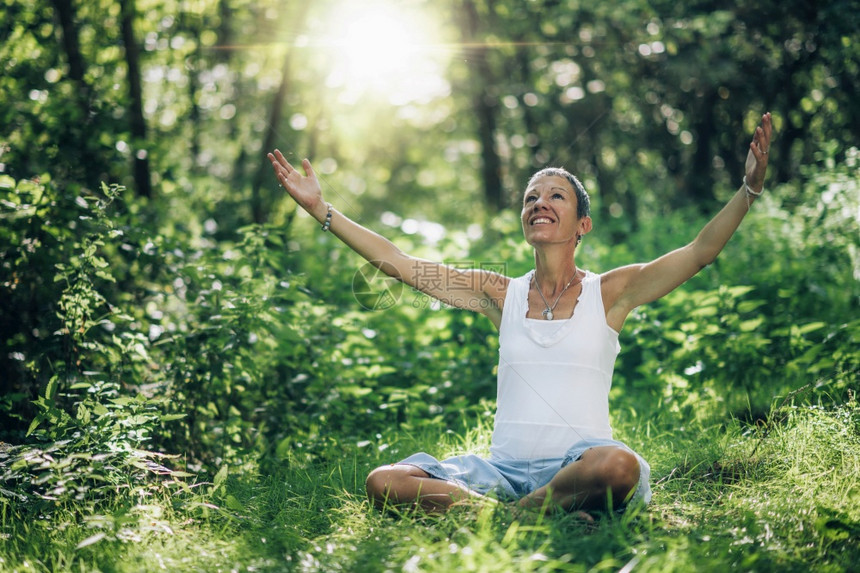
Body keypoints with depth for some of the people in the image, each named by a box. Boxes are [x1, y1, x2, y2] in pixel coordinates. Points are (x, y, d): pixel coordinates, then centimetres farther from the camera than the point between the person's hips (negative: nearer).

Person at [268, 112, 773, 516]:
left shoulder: (608, 293, 6)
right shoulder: (501, 294, 14)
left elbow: (700, 252, -4)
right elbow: (397, 263, 13)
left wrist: (750, 190, -19)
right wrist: (321, 208, 11)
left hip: (579, 462, -2)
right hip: (506, 467, 2)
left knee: (618, 466, -39)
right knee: (384, 483, -19)